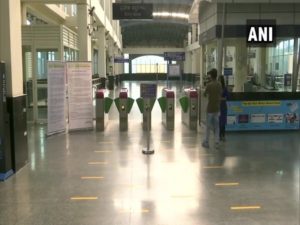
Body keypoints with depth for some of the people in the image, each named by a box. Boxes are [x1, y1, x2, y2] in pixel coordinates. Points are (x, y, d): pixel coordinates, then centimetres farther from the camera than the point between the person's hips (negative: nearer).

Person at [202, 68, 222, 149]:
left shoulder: (209, 85, -14)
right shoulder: (219, 84, 1)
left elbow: (205, 94, -1)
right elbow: (220, 96, 8)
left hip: (210, 108, -4)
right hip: (217, 108, 4)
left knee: (208, 125, 5)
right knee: (216, 125, 9)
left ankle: (206, 142, 13)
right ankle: (217, 142, 9)